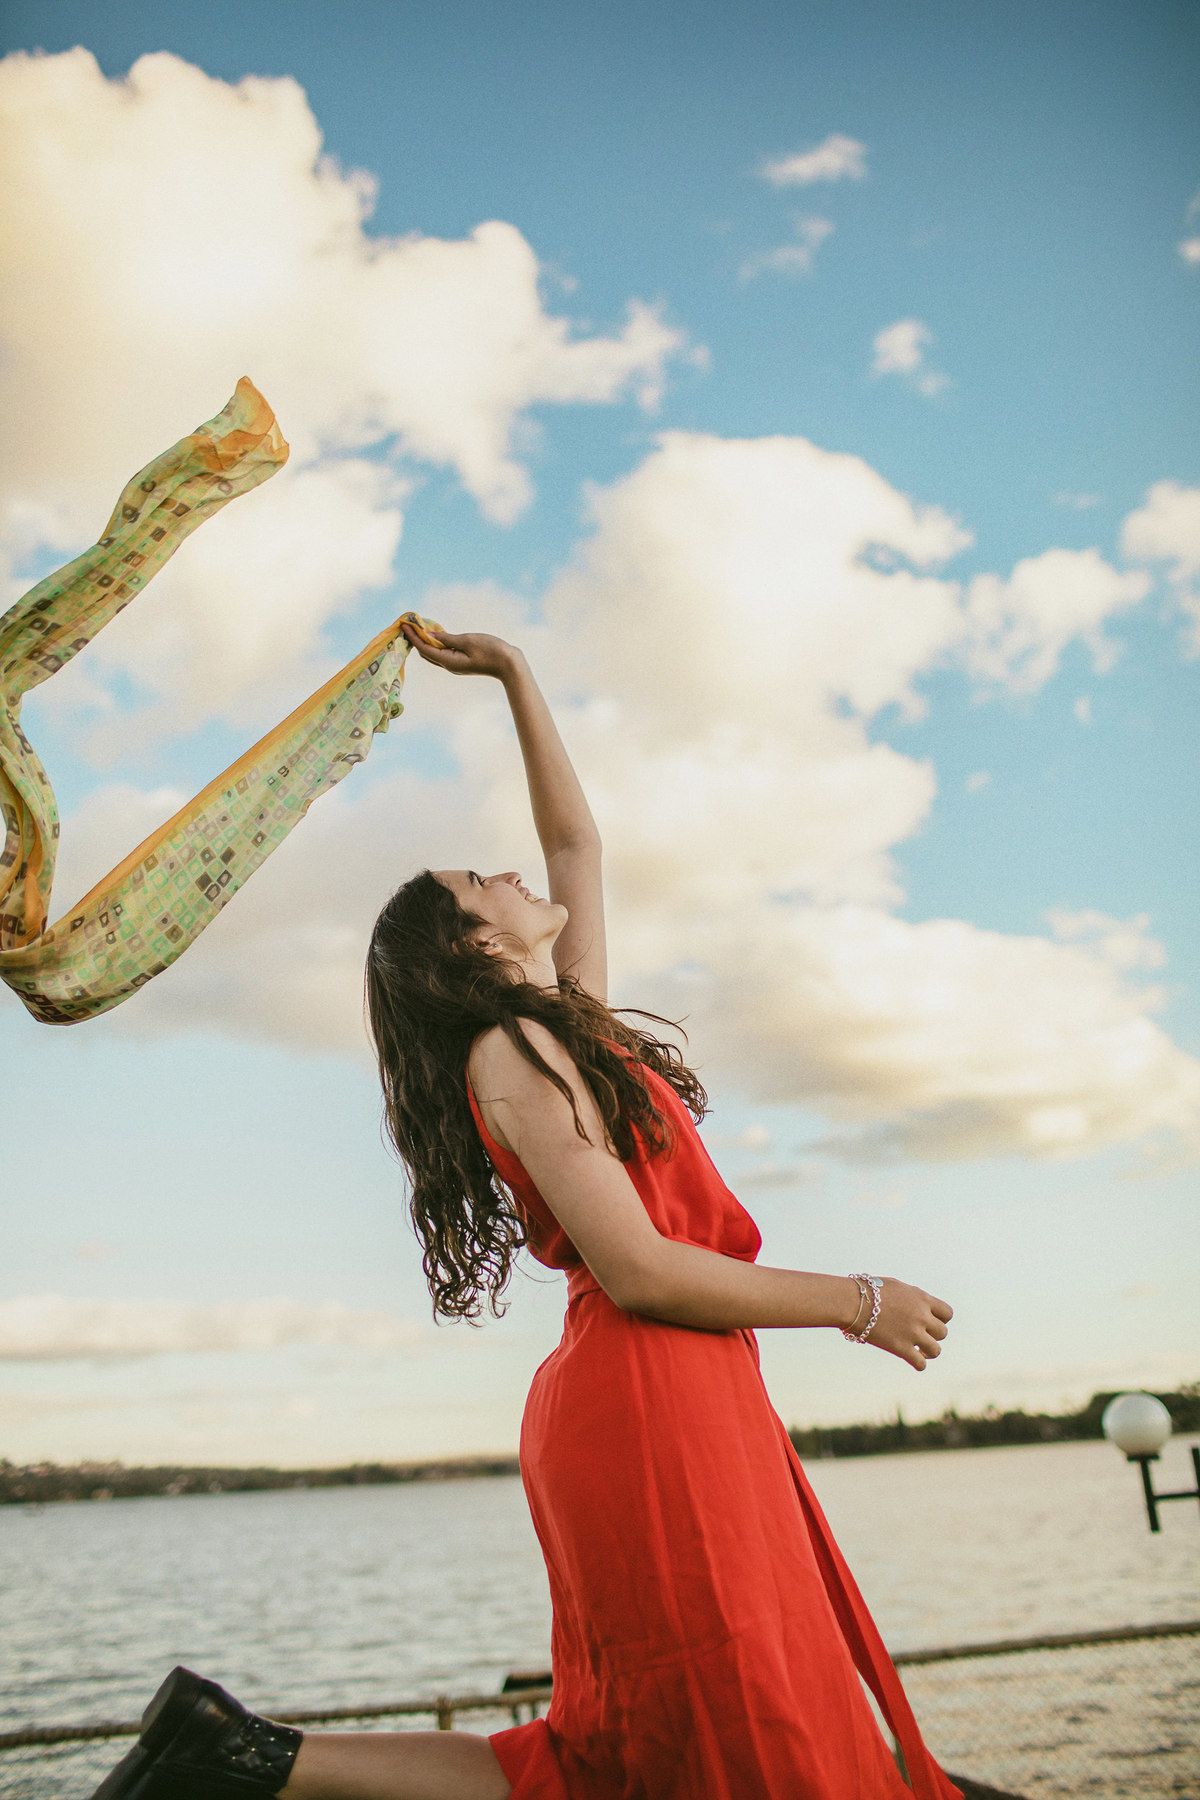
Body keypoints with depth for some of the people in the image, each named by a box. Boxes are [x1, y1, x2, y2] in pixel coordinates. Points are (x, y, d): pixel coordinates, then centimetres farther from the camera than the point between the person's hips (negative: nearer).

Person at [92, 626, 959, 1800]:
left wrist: (516, 676, 32)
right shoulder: (512, 1052, -8)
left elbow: (575, 841, 29)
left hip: (680, 1406, 9)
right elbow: (636, 1270, -16)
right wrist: (857, 1304, -9)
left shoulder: (568, 1027, 17)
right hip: (645, 1406, -9)